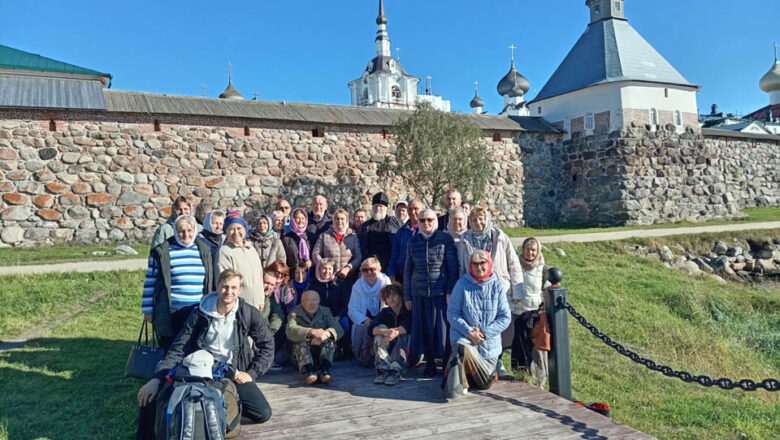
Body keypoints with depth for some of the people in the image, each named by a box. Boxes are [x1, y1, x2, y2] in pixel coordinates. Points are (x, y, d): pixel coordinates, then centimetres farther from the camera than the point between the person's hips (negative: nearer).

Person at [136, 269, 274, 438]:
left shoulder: (249, 314, -7)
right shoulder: (200, 314, -6)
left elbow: (267, 345, 1)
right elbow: (178, 349, -5)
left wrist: (251, 374, -8)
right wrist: (156, 379, -15)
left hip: (235, 374, 0)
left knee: (263, 413, -19)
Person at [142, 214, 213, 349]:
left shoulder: (204, 250, 9)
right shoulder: (162, 252, -2)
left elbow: (210, 282, 17)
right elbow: (150, 282, 1)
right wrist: (148, 310, 0)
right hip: (170, 315, -3)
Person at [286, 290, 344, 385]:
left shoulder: (325, 312, 10)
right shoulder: (295, 314, 3)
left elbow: (339, 330, -7)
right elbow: (290, 331, -21)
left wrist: (326, 333, -31)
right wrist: (312, 332, -37)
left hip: (323, 353, 2)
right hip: (301, 355, -1)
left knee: (329, 340, -25)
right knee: (302, 341, -29)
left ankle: (324, 370, -44)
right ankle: (309, 371, -49)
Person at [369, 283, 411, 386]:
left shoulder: (408, 312, -4)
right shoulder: (385, 312, 6)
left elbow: (408, 326, -27)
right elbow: (371, 329, -12)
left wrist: (393, 334, -43)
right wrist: (385, 332, -32)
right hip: (388, 350, 3)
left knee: (403, 334, -28)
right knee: (381, 327, -17)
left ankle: (396, 371, -41)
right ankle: (382, 369, -31)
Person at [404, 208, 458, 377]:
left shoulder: (445, 239, -1)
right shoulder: (413, 241, 9)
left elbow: (453, 267, -2)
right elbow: (408, 269, 12)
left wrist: (450, 291, -9)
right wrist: (407, 295, 9)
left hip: (440, 292, -3)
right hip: (419, 293, 3)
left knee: (441, 327, -1)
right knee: (423, 328, 5)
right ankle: (429, 364, 16)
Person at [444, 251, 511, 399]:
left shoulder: (498, 286, -1)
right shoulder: (462, 284, -5)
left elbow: (505, 317, -2)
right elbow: (452, 314, -5)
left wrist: (484, 332, -13)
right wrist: (468, 331, -18)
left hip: (489, 342, 2)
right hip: (464, 336, -2)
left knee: (485, 384, 8)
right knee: (463, 350, -37)